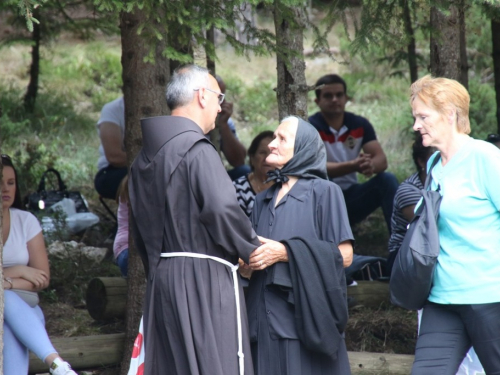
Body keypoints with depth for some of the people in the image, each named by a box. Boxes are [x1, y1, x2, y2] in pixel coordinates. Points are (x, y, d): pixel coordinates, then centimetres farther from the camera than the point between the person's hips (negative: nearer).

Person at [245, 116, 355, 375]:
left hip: (306, 319, -5)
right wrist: (246, 263, -6)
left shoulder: (324, 192, 1)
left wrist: (285, 252, -15)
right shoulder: (263, 200, 19)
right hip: (265, 322, 5)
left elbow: (344, 254, -8)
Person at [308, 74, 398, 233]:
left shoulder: (360, 125, 3)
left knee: (387, 180, -18)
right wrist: (353, 165, -39)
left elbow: (381, 159, -7)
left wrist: (371, 165, -33)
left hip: (351, 196, 5)